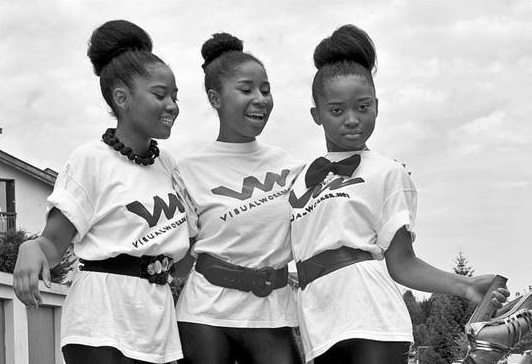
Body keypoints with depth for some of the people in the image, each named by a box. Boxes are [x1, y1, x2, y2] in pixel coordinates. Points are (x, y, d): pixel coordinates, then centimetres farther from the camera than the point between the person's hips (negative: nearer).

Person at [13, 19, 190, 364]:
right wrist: (32, 249, -29)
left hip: (158, 322, 6)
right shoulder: (91, 160, -7)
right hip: (103, 320, -6)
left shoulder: (167, 163, 11)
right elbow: (54, 241, -10)